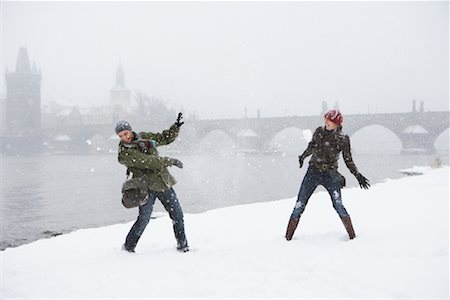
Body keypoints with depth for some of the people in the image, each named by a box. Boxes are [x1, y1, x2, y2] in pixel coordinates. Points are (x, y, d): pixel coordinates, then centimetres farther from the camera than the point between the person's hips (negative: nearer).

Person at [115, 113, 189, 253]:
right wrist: (170, 161, -19)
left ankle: (182, 245, 21)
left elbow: (165, 138, 21)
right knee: (144, 219, -9)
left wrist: (176, 127, 8)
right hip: (147, 187, -5)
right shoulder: (124, 153, -13)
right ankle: (128, 247, 11)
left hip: (164, 182, 6)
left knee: (177, 215, 8)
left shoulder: (145, 137, 7)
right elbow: (147, 161, -21)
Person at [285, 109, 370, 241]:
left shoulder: (343, 139, -3)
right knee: (299, 205, 0)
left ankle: (352, 235, 3)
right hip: (313, 172, 2)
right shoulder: (319, 132, 4)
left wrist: (358, 175, 0)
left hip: (330, 175, -2)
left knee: (338, 205, -13)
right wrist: (303, 156, 5)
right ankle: (288, 236, 8)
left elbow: (348, 160, 5)